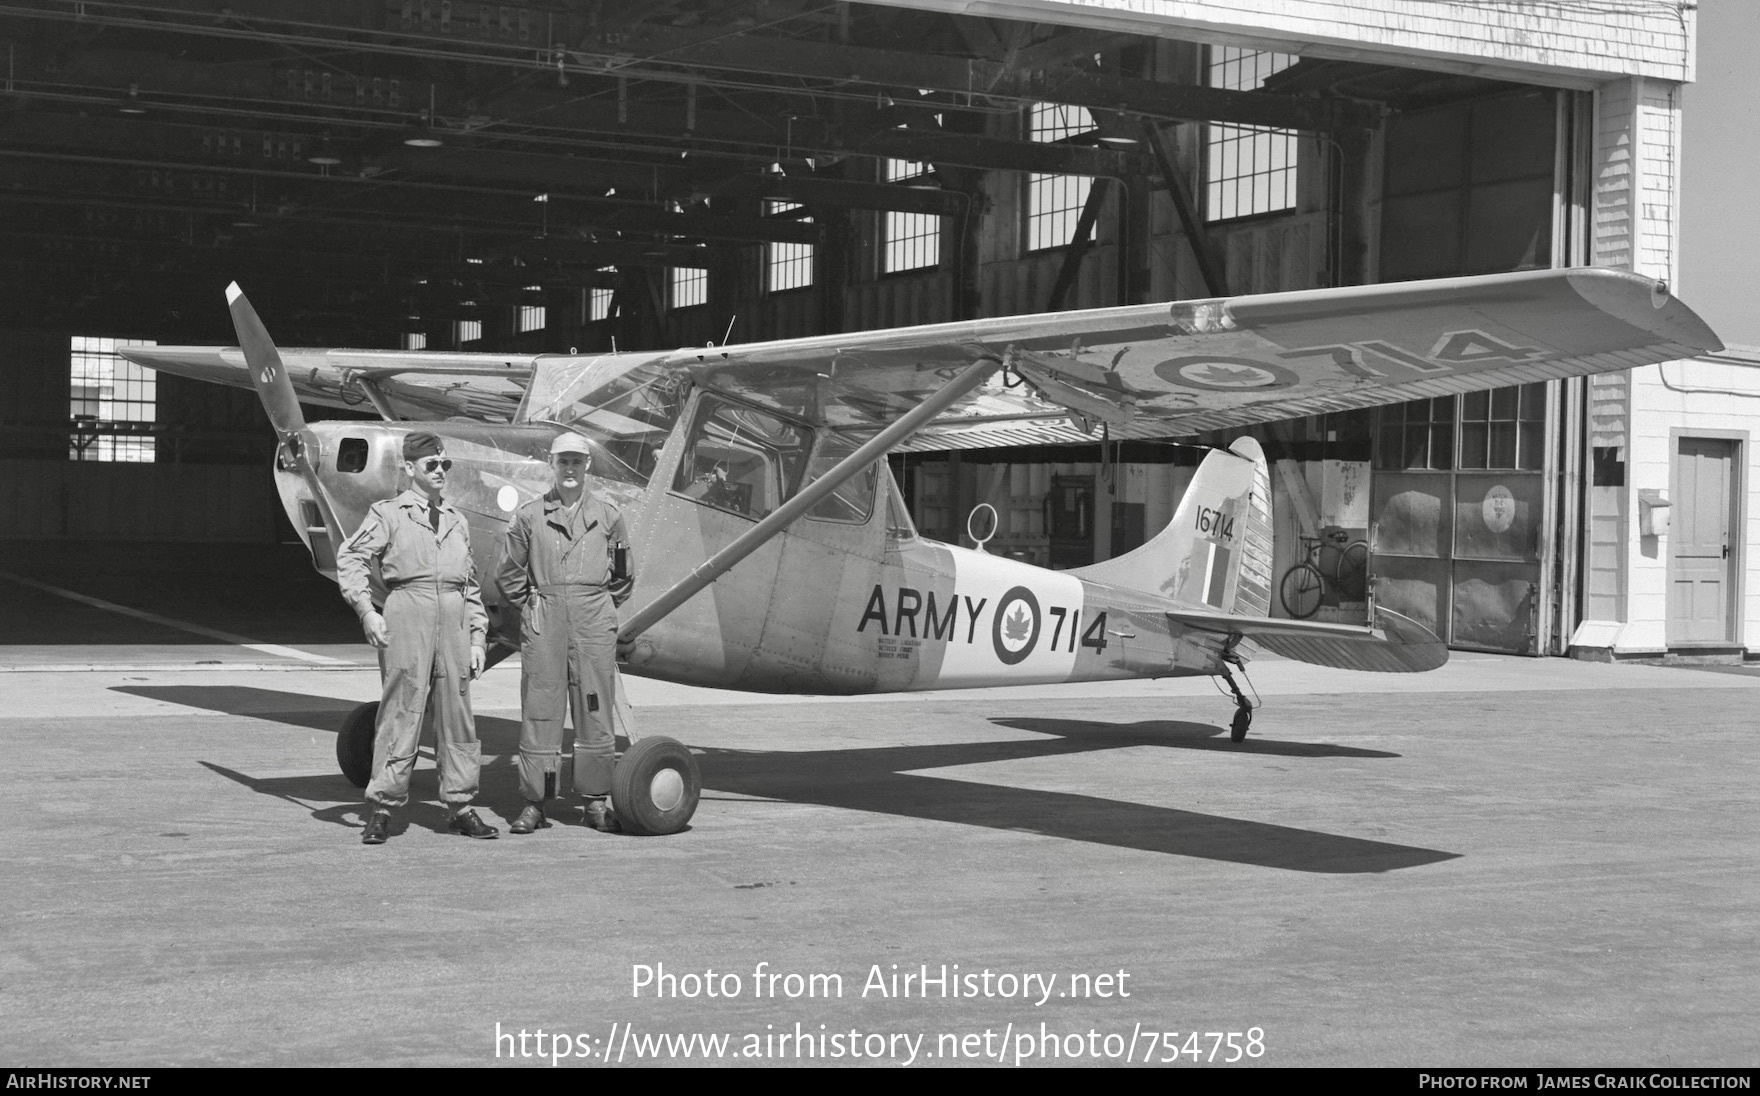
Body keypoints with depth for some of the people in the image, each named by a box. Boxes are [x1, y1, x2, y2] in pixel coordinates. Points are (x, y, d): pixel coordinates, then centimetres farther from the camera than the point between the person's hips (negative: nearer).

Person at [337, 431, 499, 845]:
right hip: (407, 613, -4)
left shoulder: (457, 521, 19)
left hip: (453, 618, 4)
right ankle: (382, 807, 2)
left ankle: (460, 806, 12)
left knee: (457, 713, 5)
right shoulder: (388, 514, 5)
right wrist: (366, 611, -14)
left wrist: (477, 639, 13)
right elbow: (350, 558, -3)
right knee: (400, 710, -5)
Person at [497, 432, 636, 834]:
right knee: (539, 709, 0)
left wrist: (603, 608, 9)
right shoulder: (529, 516, 6)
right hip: (543, 621, 0)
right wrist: (534, 608, 8)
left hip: (594, 620, 0)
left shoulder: (607, 514, 8)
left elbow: (623, 576, 14)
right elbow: (510, 574, 12)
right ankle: (535, 803, 5)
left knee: (595, 709, 2)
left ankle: (596, 801, 9)